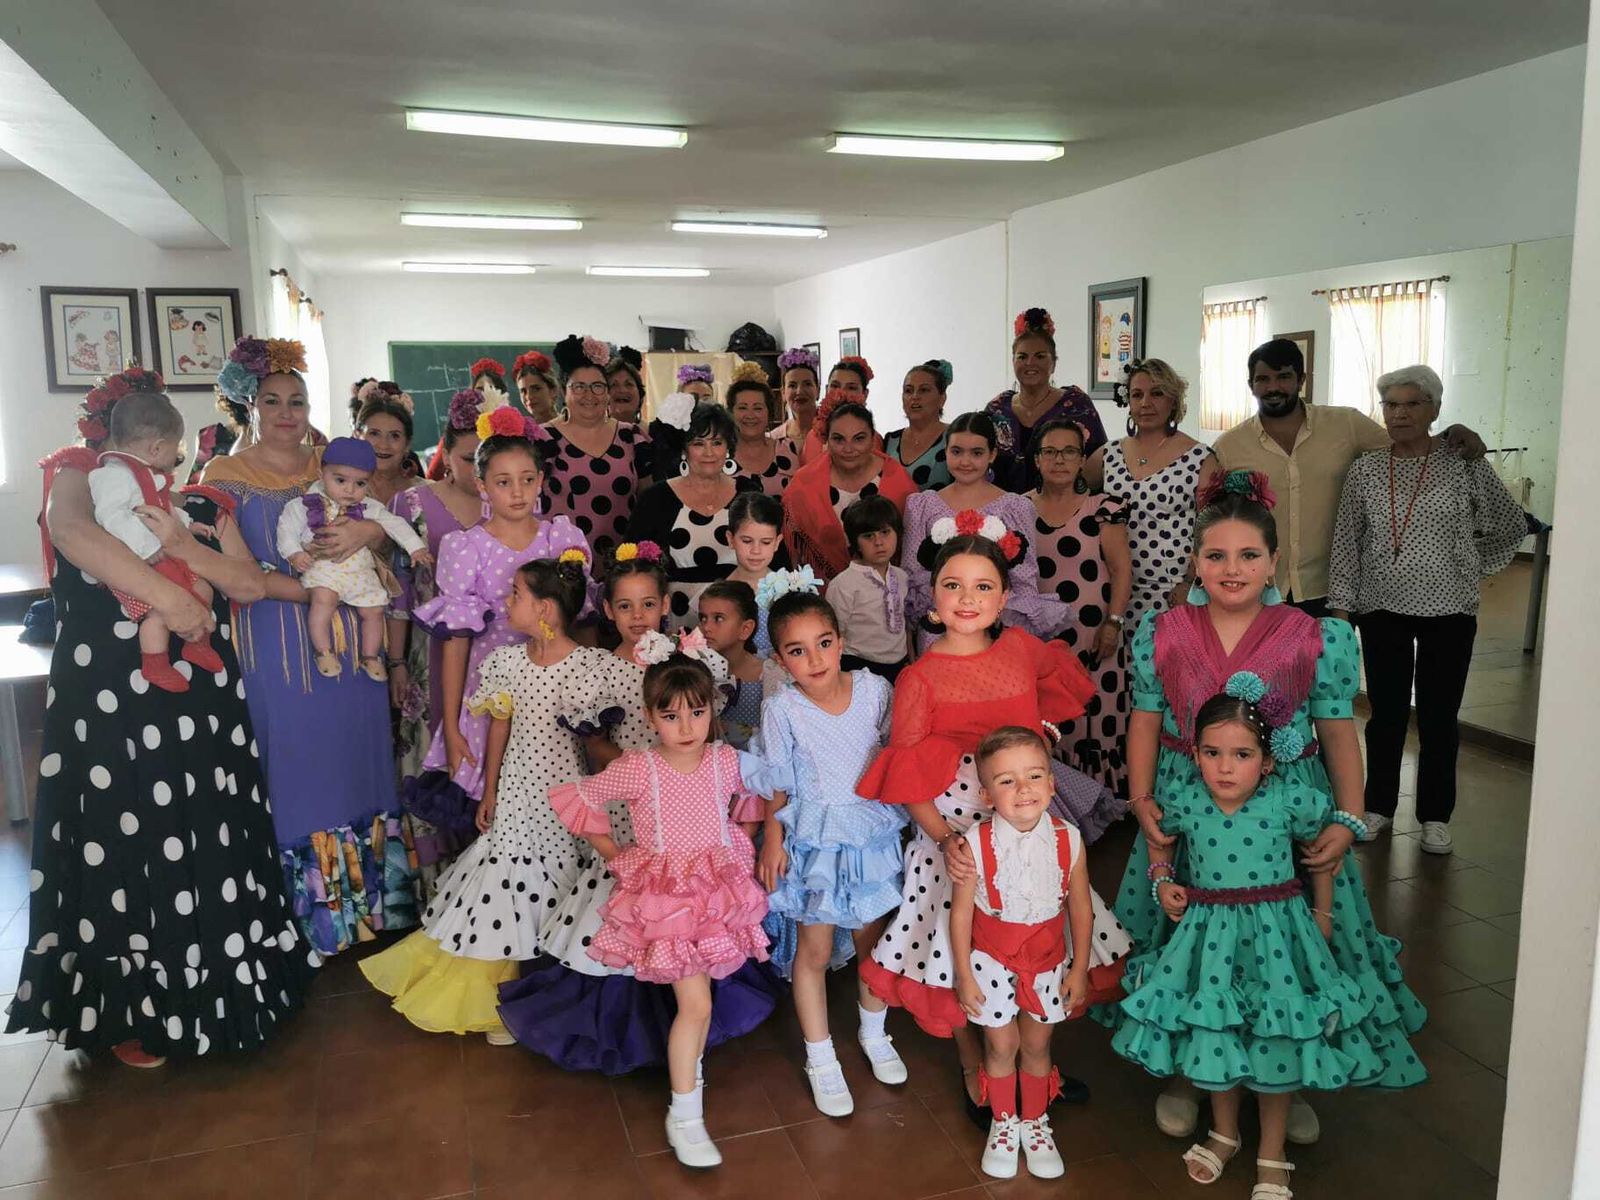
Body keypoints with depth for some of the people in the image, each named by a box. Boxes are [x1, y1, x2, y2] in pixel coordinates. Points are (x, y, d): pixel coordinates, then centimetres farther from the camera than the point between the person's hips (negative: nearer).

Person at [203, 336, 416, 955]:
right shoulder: (226, 475, 0)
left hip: (348, 645, 4)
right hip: (277, 650, -4)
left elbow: (383, 531, 3)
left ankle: (370, 901, 22)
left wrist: (366, 530, -20)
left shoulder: (330, 466, 12)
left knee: (354, 757, 9)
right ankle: (307, 917, 14)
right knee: (295, 769, 2)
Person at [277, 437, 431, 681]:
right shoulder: (306, 505, 1)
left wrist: (415, 547, -3)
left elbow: (394, 524, 7)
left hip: (360, 571, 4)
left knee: (373, 610, -3)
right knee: (324, 597, -31)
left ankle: (370, 656, 18)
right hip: (322, 567, -3)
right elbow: (287, 529, 3)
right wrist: (294, 553, -14)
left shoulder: (368, 508, 7)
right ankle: (323, 651, -18)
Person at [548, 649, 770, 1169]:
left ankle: (686, 1064, 41)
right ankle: (684, 1116, 7)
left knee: (697, 997, 16)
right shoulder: (637, 769, -16)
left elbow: (747, 801, 15)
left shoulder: (726, 760, -6)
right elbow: (573, 799, -7)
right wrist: (615, 856, -4)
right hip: (665, 898, -4)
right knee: (696, 1004, -8)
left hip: (720, 892, 4)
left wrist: (740, 845, 4)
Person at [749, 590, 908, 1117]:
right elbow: (777, 785, -6)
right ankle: (821, 1059, 28)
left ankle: (873, 1033, 43)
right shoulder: (782, 710, -15)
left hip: (872, 832, 3)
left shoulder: (873, 689, -9)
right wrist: (772, 837, -11)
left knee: (871, 938, 18)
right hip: (813, 841, -2)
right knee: (814, 950, 8)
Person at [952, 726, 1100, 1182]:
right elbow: (961, 911, -13)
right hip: (992, 960, -1)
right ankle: (1003, 1123, 38)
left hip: (1048, 962, 2)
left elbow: (1081, 908, -5)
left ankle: (1035, 1121, 41)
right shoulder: (976, 844, -23)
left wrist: (1079, 970, 0)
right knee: (1001, 1045, 14)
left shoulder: (1068, 840, -17)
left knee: (1037, 1045, 18)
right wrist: (965, 975, -7)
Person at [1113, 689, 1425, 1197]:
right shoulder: (1186, 806, -9)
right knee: (1214, 1035, 12)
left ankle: (1272, 1156, 30)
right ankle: (1224, 1132, 39)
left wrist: (1323, 914, 9)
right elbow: (1159, 837, 13)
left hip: (1274, 932, -1)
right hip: (1209, 933, 2)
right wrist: (1162, 881, -2)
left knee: (1276, 1042, 8)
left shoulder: (1290, 802, -15)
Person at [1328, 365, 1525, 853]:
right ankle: (1379, 806, 24)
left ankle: (1435, 816, 21)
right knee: (1386, 713, 9)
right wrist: (1340, 606, -4)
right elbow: (1346, 542, 1)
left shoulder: (1465, 464, -3)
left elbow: (1511, 525, 9)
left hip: (1448, 611, -1)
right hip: (1382, 610, 1)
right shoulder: (1364, 470, 1)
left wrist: (1472, 567, 8)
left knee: (1438, 717, 7)